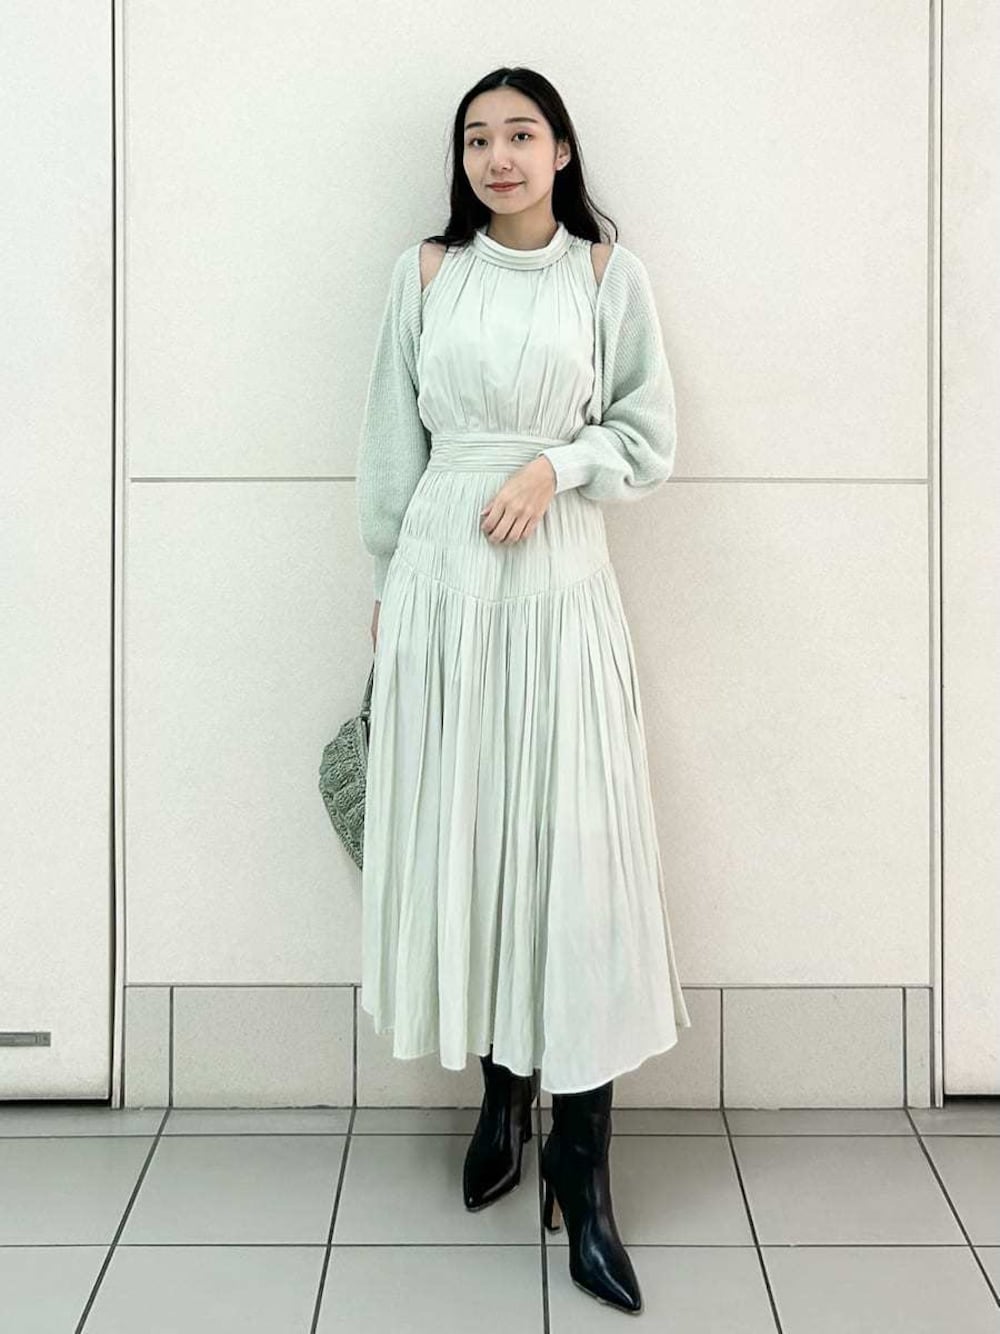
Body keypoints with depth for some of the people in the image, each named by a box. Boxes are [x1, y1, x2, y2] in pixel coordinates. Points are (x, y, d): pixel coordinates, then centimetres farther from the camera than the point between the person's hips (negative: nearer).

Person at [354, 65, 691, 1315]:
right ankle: (501, 1094, 21)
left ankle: (581, 1167, -1)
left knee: (575, 849, -6)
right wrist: (387, 589, 9)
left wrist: (555, 465, -11)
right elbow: (392, 441, 10)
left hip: (560, 581, -1)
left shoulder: (609, 273, 5)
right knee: (460, 833, 4)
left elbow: (650, 438, 6)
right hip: (440, 579, 2)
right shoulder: (427, 271, 8)